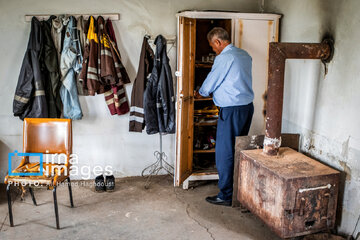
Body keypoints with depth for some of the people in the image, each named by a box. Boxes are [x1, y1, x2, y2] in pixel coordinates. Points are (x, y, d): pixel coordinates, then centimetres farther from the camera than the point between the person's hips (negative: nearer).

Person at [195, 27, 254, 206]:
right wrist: (209, 92, 28)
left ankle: (226, 196, 7)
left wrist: (199, 94, 16)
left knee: (224, 153, -1)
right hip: (247, 107, 9)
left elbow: (211, 82, -5)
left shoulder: (224, 58, -14)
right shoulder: (245, 55, 13)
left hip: (232, 111, -9)